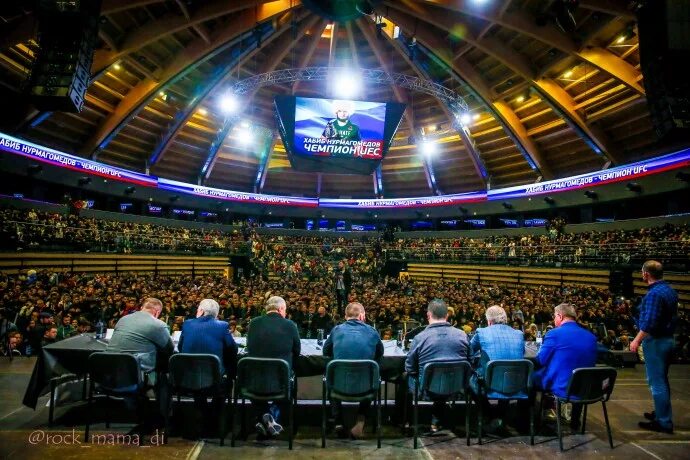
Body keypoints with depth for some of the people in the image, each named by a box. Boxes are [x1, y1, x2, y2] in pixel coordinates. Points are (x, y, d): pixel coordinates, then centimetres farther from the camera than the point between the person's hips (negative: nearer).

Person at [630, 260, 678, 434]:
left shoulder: (654, 293, -22)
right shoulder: (670, 290, 8)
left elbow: (649, 323, -26)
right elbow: (671, 317, 15)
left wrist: (637, 340, -18)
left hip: (655, 341, -10)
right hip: (667, 339, 10)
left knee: (656, 382, 0)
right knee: (661, 380, 20)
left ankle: (664, 422, 8)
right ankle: (662, 413, 32)